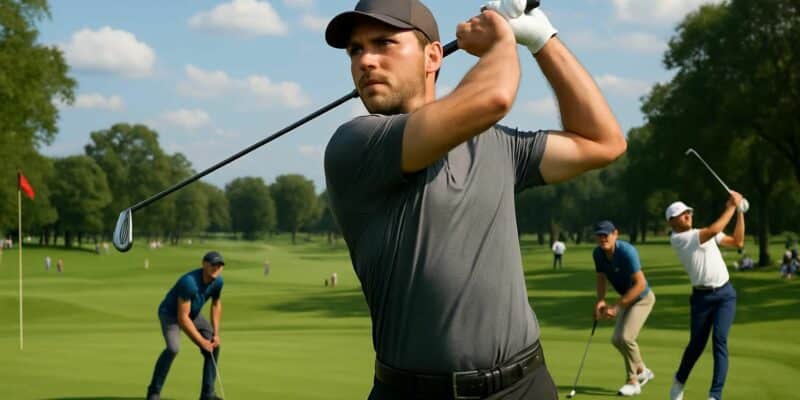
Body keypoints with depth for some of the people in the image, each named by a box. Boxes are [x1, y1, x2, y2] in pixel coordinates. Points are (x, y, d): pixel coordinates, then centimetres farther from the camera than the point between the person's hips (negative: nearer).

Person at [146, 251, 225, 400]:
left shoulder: (218, 281, -14)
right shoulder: (189, 282, -37)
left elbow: (216, 304, 7)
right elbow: (182, 318, -33)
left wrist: (216, 333, 0)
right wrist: (201, 341, -26)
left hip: (192, 314, 7)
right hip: (171, 313, -7)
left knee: (213, 345, -4)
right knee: (173, 347, -31)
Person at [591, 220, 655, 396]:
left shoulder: (627, 251, -32)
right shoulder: (598, 253, -10)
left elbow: (640, 284, -34)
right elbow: (601, 278, 4)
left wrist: (616, 307, -32)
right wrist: (600, 301, -15)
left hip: (642, 298, -8)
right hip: (626, 299, 8)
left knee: (626, 337, -20)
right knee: (616, 339, 9)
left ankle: (633, 381, -3)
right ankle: (642, 371, 32)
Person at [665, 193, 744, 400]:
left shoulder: (706, 233, 12)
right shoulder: (677, 239, -9)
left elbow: (738, 242, 8)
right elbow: (714, 230, -19)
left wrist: (739, 211, 1)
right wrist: (731, 206, -13)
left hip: (725, 293, 3)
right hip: (702, 296, -3)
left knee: (720, 340, -13)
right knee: (696, 344, 10)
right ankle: (679, 381, 39)